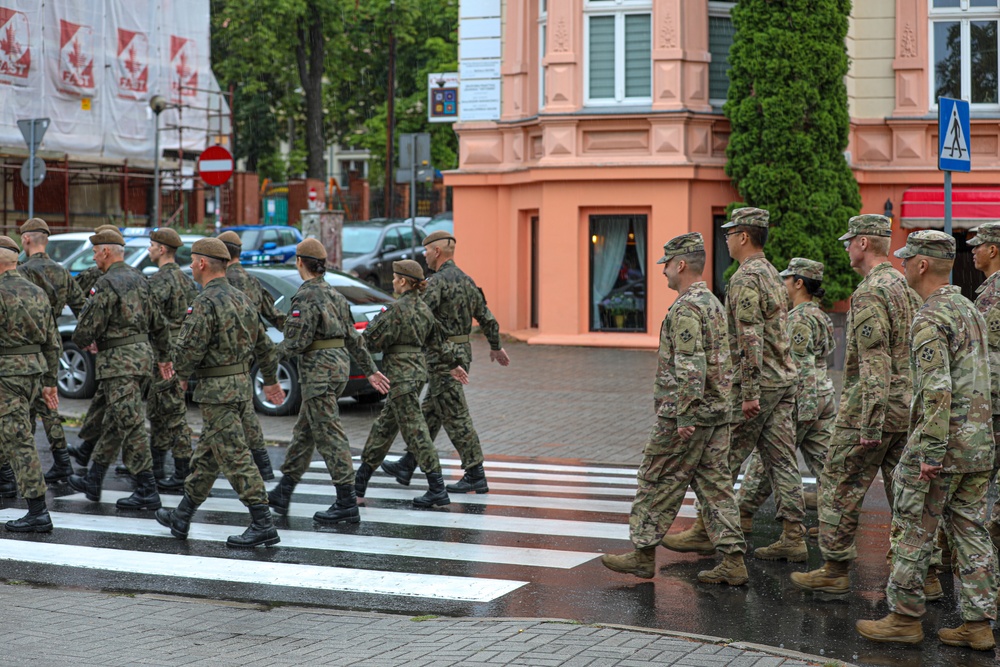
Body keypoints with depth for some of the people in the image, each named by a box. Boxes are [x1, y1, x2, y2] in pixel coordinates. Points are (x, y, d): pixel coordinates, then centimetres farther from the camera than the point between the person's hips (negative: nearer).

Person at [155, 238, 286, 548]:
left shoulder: (205, 303, -17)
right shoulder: (240, 298, 11)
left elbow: (188, 350, -20)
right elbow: (264, 344, 19)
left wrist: (183, 374, 2)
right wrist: (271, 381, 30)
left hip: (218, 391, -9)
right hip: (242, 383, 9)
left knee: (236, 457, -8)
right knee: (206, 455, 17)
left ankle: (263, 525, -10)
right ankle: (181, 518, 27)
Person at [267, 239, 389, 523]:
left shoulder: (306, 296, -14)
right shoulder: (334, 294, 14)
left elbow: (296, 341, -19)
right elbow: (353, 338, 17)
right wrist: (370, 370, 20)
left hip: (318, 370, -9)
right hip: (340, 364, 10)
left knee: (329, 436, -7)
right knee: (304, 431, 17)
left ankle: (347, 504, -8)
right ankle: (282, 494, 27)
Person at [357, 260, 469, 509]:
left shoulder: (398, 309, -16)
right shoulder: (424, 309, 10)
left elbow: (374, 340, -13)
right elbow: (438, 342, 17)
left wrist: (374, 322, 6)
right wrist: (454, 364, 26)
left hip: (401, 374, -10)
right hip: (418, 370, 10)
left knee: (415, 431, -8)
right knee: (384, 426, 17)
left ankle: (438, 491, -11)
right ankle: (360, 483, 26)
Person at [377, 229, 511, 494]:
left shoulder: (438, 281, -16)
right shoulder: (466, 280, 11)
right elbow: (487, 318, 18)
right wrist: (496, 346, 31)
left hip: (443, 356, -9)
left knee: (455, 416, -6)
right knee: (431, 412, 15)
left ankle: (476, 476, -4)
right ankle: (406, 466, 24)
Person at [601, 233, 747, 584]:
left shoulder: (686, 308, -16)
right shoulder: (713, 303, 16)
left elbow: (690, 367, -24)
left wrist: (685, 417, -23)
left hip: (684, 416, -9)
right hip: (717, 412, 9)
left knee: (657, 482, 2)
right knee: (715, 484, 8)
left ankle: (643, 553, 9)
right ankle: (733, 561, 5)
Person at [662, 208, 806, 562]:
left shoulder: (745, 279, -15)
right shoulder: (772, 274, 16)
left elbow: (750, 338, -22)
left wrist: (749, 393, -23)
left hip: (758, 383, -9)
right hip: (785, 380, 9)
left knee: (724, 459, 0)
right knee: (782, 460, 6)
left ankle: (705, 531, 8)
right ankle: (792, 538, 5)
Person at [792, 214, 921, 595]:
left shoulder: (870, 293, -17)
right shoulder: (908, 287, 12)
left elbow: (874, 364, -23)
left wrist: (870, 424, -22)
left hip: (869, 410, -8)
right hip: (908, 409, 9)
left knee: (840, 489, 2)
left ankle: (835, 571, 7)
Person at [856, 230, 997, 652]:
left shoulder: (930, 320, -15)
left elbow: (937, 391, -23)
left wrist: (930, 454, -22)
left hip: (941, 444, -9)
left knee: (913, 532, 1)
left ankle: (904, 618, 7)